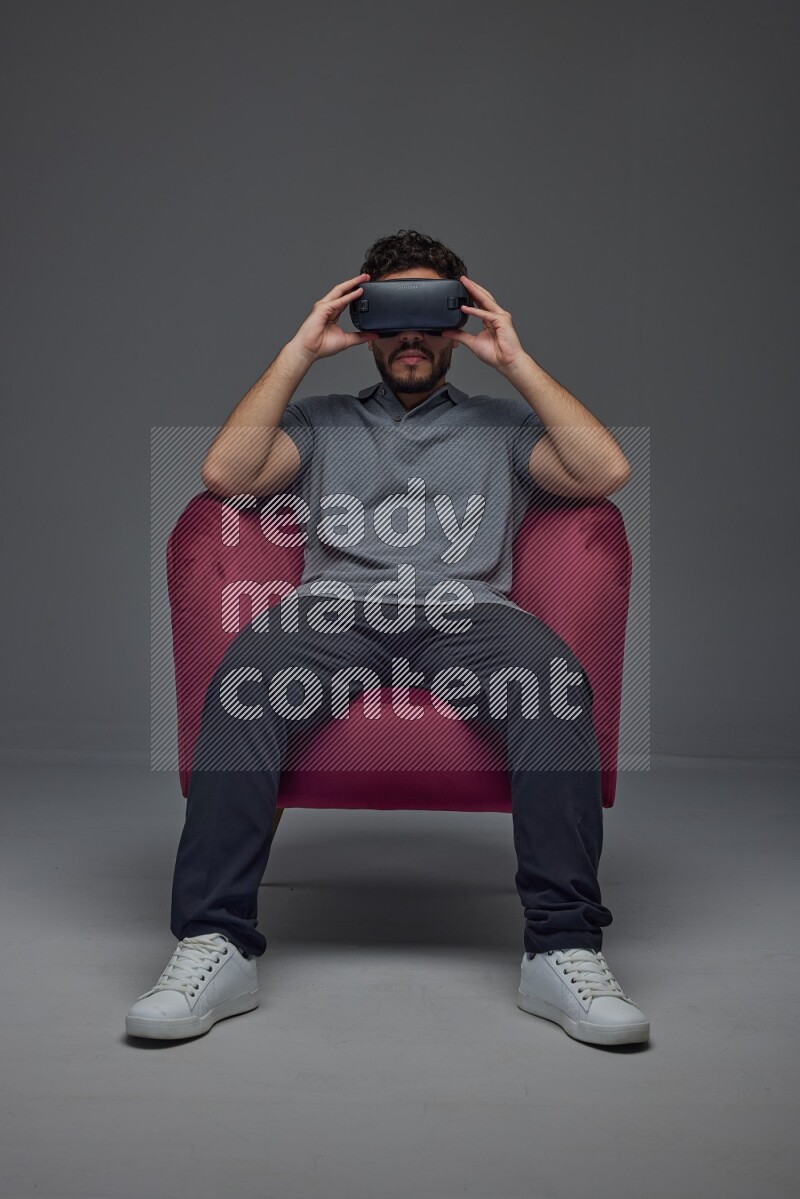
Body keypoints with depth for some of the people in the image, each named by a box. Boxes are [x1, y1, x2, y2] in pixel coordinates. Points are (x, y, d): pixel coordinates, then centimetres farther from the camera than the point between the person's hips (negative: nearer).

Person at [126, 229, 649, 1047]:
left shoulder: (501, 424, 28)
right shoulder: (321, 421, 29)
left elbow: (606, 472, 9)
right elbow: (224, 473, 9)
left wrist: (514, 360, 11)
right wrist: (299, 352, 12)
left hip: (466, 612, 0)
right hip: (336, 609, 0)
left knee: (554, 678, -35)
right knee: (244, 676, -34)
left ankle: (564, 949, -35)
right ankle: (214, 946, -33)